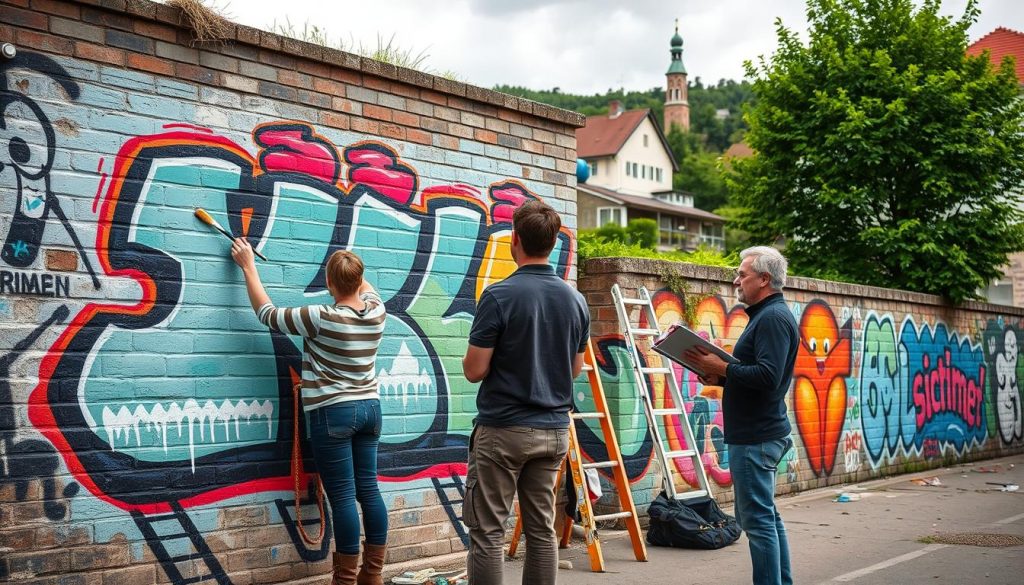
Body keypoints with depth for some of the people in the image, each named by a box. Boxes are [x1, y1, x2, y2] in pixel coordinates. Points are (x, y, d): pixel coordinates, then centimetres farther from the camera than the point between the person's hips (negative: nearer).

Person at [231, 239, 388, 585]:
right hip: (370, 409, 6)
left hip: (332, 414, -6)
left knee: (343, 497, -3)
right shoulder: (376, 312, -2)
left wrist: (248, 266, 5)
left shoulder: (322, 318, -17)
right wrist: (351, 265, 37)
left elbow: (267, 313, -5)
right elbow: (367, 289, 25)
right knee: (368, 490, 9)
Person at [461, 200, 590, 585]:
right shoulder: (575, 300, 4)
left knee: (487, 531, 1)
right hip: (553, 429, 6)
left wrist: (474, 356, 8)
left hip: (503, 428, -5)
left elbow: (474, 370, -13)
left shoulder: (499, 296, -14)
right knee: (542, 528, 11)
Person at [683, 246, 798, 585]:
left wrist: (722, 368, -16)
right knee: (766, 517, 17)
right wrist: (720, 377, 7)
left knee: (757, 520, -7)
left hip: (755, 438, -11)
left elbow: (767, 376, -26)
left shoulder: (773, 318, -15)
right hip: (759, 434, 11)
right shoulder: (766, 315, 18)